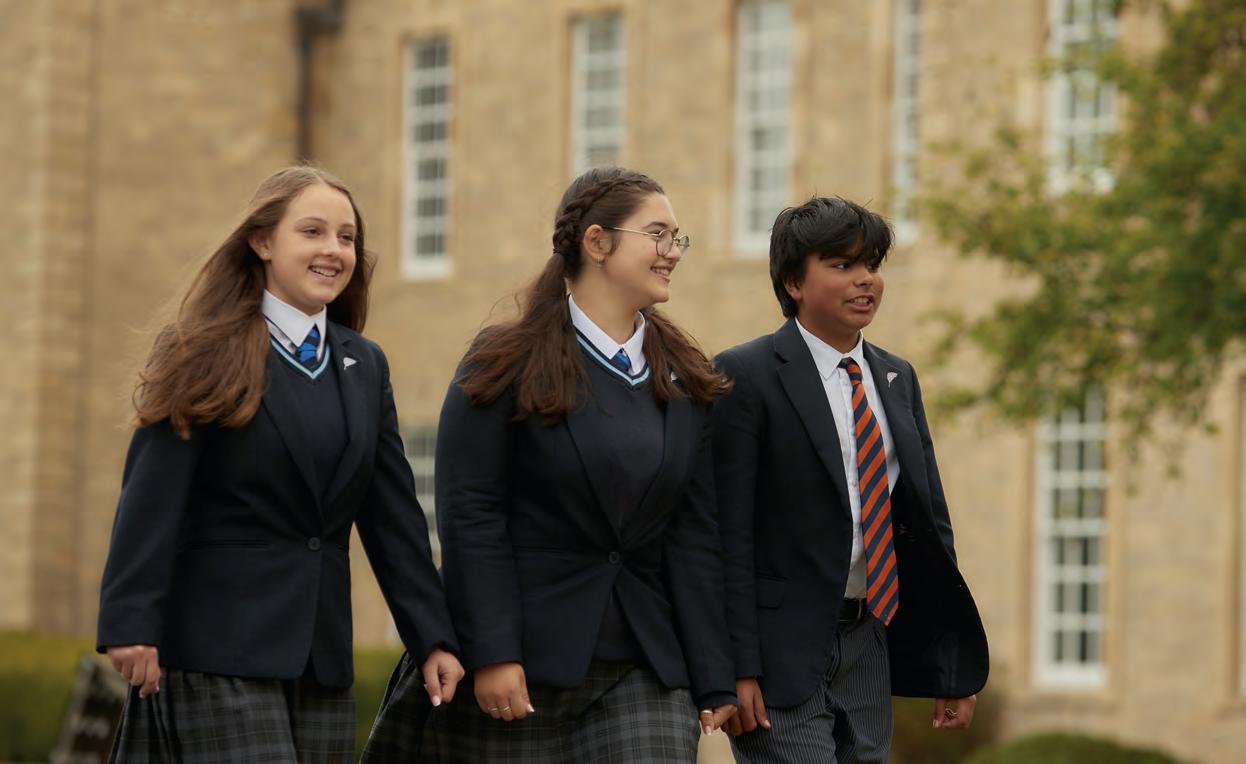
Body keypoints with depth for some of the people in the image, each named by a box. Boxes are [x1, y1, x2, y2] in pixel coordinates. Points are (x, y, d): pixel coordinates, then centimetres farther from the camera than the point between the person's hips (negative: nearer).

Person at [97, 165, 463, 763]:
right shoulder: (206, 356, -3)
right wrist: (131, 626, -19)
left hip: (322, 650, 6)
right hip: (220, 647, -6)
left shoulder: (365, 366, 15)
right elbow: (152, 501, -10)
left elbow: (394, 516, 13)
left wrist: (433, 639, 7)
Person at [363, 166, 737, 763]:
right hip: (525, 658, -4)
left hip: (645, 668, 4)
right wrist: (490, 654, -17)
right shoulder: (508, 365, -4)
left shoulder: (685, 381, 10)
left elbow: (694, 532, 7)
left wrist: (713, 681, 2)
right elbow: (468, 514, -9)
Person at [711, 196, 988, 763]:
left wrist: (956, 666, 12)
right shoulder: (745, 376, -7)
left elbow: (929, 521, 16)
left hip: (869, 649, 7)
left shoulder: (897, 379, 14)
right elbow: (726, 532, -12)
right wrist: (735, 670, -18)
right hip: (782, 652, -7)